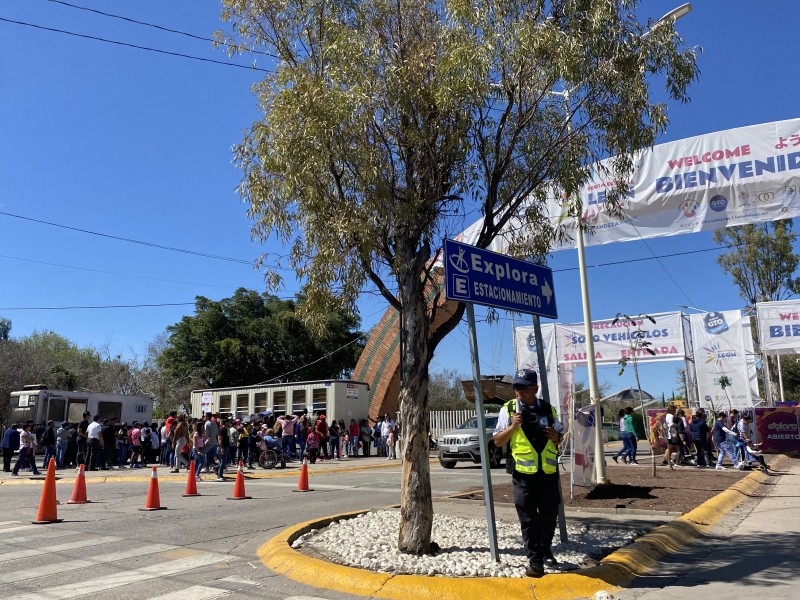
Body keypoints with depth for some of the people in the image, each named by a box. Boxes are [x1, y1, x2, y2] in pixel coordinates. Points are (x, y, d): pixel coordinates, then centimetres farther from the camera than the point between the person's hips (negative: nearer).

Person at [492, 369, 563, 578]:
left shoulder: (548, 409, 6)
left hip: (549, 472, 3)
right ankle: (534, 560, 9)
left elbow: (560, 437, 19)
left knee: (549, 515, 15)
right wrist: (513, 426, -16)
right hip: (524, 474, -3)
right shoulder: (508, 410, -1)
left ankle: (545, 550, 38)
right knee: (528, 519, -2)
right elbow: (498, 442, 1)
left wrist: (556, 436, -5)